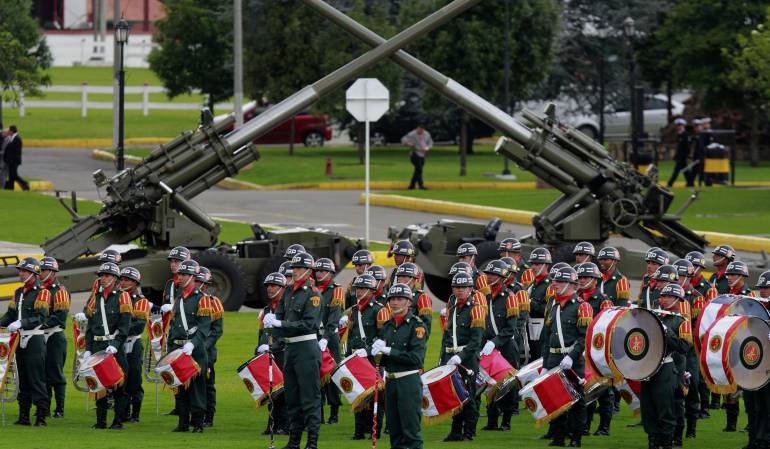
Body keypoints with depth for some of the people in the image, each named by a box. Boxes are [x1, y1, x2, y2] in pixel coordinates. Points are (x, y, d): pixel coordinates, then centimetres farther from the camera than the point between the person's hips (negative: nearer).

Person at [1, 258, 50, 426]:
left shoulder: (42, 293, -7)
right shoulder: (18, 293, 17)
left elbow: (41, 317, -17)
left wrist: (21, 323, -27)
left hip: (35, 341, -8)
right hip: (20, 340, 8)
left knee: (36, 379, -8)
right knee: (23, 380, 10)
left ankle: (41, 416, -7)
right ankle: (24, 415, 14)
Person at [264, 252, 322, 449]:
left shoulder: (313, 294, -10)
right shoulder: (289, 293, 14)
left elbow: (309, 324, -18)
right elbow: (279, 315, 11)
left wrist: (282, 324, -20)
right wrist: (272, 319, -12)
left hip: (307, 349, -8)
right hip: (290, 348, 8)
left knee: (309, 396, -6)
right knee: (291, 396, 13)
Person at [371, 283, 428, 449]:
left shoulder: (416, 325, -7)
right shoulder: (387, 326, 13)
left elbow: (416, 358, -16)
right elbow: (381, 359, 17)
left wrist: (389, 351, -16)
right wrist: (378, 352, -6)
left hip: (409, 381, -7)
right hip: (390, 382, 7)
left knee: (411, 431, -8)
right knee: (395, 432, 10)